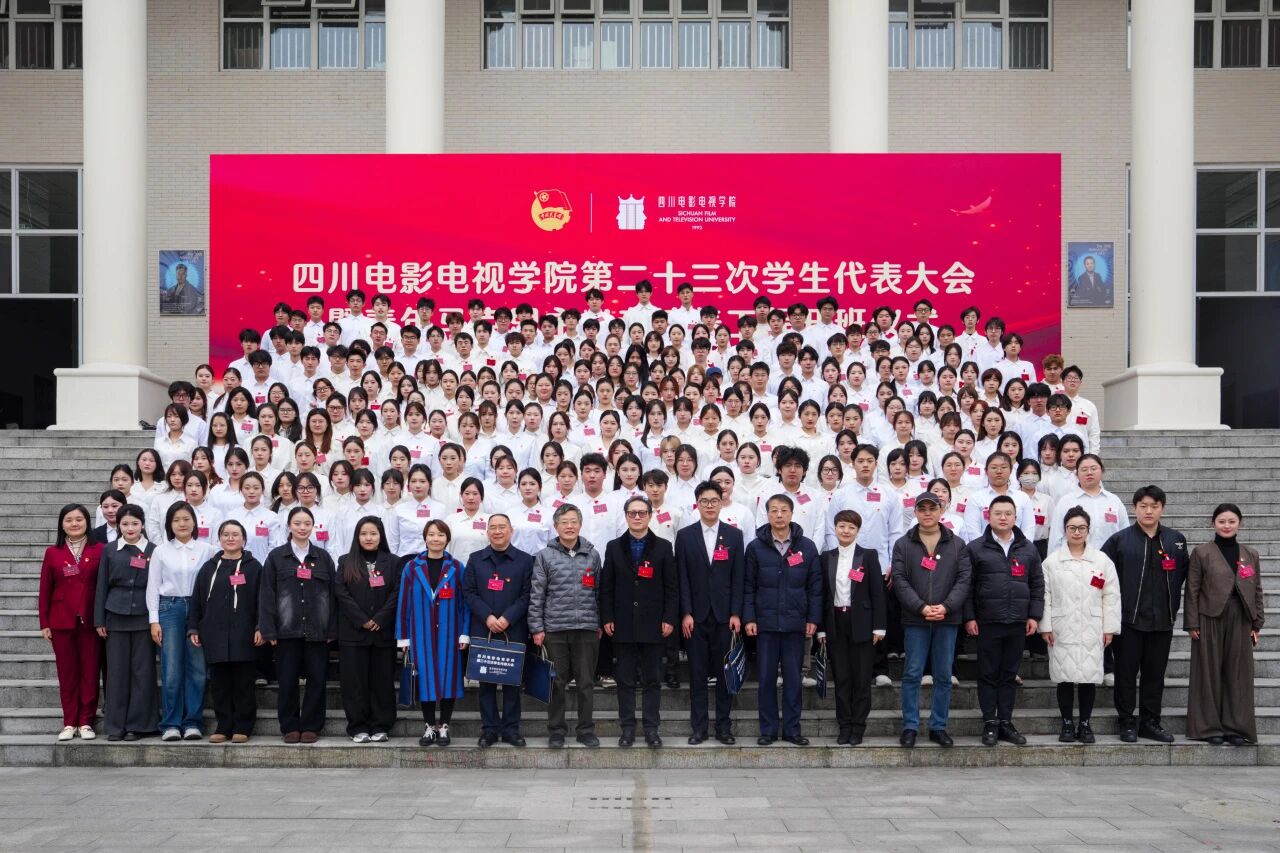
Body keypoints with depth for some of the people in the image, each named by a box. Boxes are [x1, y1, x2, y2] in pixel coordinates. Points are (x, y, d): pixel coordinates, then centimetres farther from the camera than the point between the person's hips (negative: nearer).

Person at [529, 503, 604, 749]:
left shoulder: (592, 555, 7)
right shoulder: (545, 556, 2)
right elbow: (536, 594, 0)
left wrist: (600, 624, 8)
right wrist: (537, 628, -4)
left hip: (587, 628, 1)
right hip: (555, 629, -1)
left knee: (586, 682, 6)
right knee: (556, 683, 5)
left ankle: (586, 730, 17)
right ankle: (556, 731, 15)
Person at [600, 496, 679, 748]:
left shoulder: (663, 547, 4)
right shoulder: (614, 547, 8)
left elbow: (671, 586, 1)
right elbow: (606, 586, 6)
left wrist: (669, 619, -6)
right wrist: (607, 618, -2)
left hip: (652, 624, -1)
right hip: (623, 624, 1)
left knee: (652, 680, 4)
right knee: (625, 680, 5)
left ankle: (651, 729, 10)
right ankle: (627, 728, 12)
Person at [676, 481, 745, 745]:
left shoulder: (734, 535, 5)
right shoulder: (685, 535, 4)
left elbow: (738, 577, 2)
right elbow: (682, 578, 1)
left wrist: (736, 614, -5)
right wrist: (686, 613, -7)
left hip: (724, 614, 0)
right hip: (696, 615, 0)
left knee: (725, 671, 4)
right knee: (697, 672, 3)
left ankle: (724, 726, 11)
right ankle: (699, 727, 9)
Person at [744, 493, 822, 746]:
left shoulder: (807, 547, 3)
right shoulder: (756, 547, 2)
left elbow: (815, 586, 4)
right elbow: (748, 586, 2)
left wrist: (813, 619, -1)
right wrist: (749, 618, -4)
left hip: (796, 623, 0)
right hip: (765, 623, 0)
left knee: (793, 678, 6)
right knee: (766, 678, 5)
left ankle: (792, 729, 14)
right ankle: (768, 730, 13)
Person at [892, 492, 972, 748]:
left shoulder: (957, 545, 7)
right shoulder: (903, 545, 4)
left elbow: (964, 579, 0)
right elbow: (900, 580, -4)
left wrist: (946, 606, -14)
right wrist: (921, 607, -16)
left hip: (947, 619, 1)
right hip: (914, 619, -1)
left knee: (944, 676, 6)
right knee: (912, 674, 1)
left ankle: (939, 727, 16)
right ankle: (910, 726, 9)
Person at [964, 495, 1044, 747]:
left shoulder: (1028, 549, 10)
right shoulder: (976, 548, 0)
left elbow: (1037, 584, 11)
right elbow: (967, 585, -1)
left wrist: (1034, 615, 4)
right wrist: (969, 617, -6)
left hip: (1018, 623, 3)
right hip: (987, 622, -3)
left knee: (1009, 674, 9)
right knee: (988, 674, 2)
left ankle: (1005, 722, 16)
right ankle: (990, 723, 10)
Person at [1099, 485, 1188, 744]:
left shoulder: (1176, 540, 7)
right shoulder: (1119, 540, -2)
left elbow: (1183, 573, 16)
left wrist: (1173, 605, 10)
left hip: (1163, 620, 3)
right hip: (1129, 618, -3)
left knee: (1155, 673, 9)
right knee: (1126, 672, 2)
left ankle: (1150, 722, 19)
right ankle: (1127, 722, 12)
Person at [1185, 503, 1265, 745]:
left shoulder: (1251, 555, 10)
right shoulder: (1201, 553, 0)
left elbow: (1257, 591, 12)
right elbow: (1192, 591, -2)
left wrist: (1257, 624, 7)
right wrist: (1192, 624, -6)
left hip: (1240, 621, 3)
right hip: (1210, 619, -3)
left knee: (1238, 673, 5)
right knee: (1210, 672, 1)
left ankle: (1236, 727, 12)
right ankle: (1209, 726, 9)